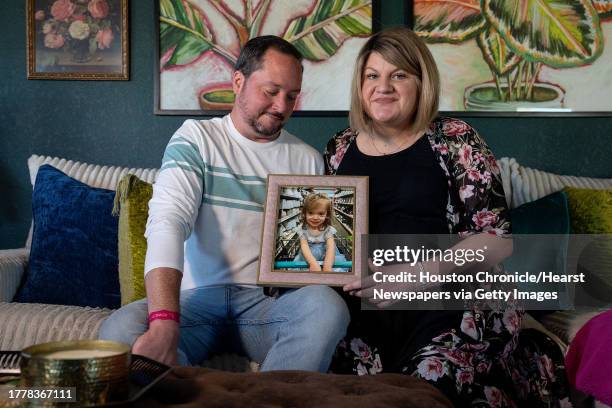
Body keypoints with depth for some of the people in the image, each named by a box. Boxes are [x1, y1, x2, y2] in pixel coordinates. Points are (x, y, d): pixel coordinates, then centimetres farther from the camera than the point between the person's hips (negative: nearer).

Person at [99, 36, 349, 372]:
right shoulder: (196, 139, 2)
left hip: (270, 303, 2)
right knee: (119, 330, -31)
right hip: (197, 297, -2)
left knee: (327, 306, -31)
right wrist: (164, 324, -31)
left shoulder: (308, 160, 13)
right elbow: (167, 222, -15)